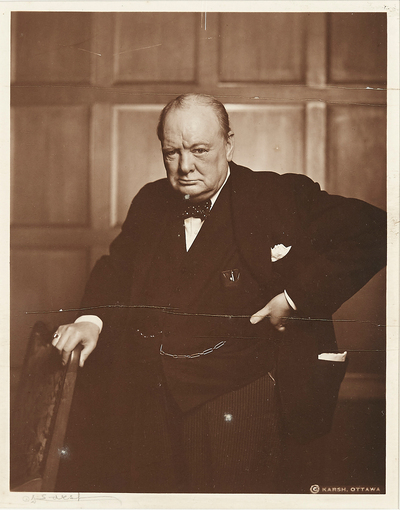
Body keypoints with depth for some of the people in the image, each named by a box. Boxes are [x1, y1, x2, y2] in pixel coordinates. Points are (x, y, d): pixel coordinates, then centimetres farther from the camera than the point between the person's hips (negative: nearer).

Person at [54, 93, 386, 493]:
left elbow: (372, 231, -7)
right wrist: (92, 318, 1)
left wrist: (296, 297, -13)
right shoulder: (151, 201, 15)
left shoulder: (280, 197, -1)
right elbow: (117, 265, 22)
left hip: (232, 389, -4)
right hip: (140, 382, 4)